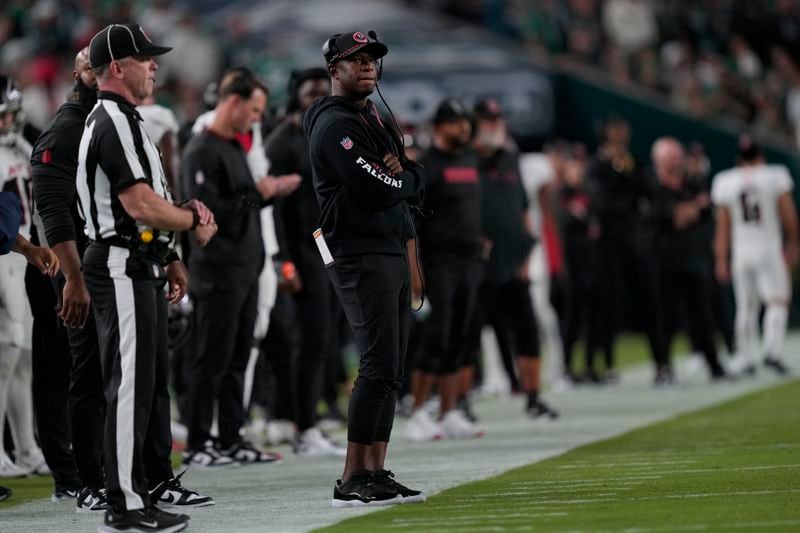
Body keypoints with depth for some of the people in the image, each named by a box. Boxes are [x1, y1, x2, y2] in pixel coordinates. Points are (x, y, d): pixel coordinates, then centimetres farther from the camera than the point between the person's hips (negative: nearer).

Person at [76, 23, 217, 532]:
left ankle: (158, 484, 26)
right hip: (123, 270, -11)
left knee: (154, 378, 17)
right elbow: (140, 205, -22)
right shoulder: (112, 123, -16)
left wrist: (170, 256, 14)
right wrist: (195, 221, -6)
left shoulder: (126, 122, 19)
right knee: (130, 383, -10)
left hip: (143, 268, 11)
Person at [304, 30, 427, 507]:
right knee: (380, 365, -14)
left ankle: (376, 472, 12)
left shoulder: (374, 120, 21)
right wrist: (407, 178, 0)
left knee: (391, 369, 9)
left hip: (394, 252, 10)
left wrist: (402, 174, -3)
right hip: (362, 256, -10)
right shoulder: (335, 124, -10)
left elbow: (419, 182, 18)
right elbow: (377, 192, -19)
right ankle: (353, 481, -14)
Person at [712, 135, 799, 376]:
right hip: (769, 248, -3)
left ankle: (747, 359, 14)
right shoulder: (775, 176, -3)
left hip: (740, 251, 3)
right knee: (778, 301, -2)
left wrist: (721, 259, 9)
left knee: (746, 307, 10)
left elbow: (723, 226, 5)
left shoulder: (725, 183, 3)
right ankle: (772, 351, -19)